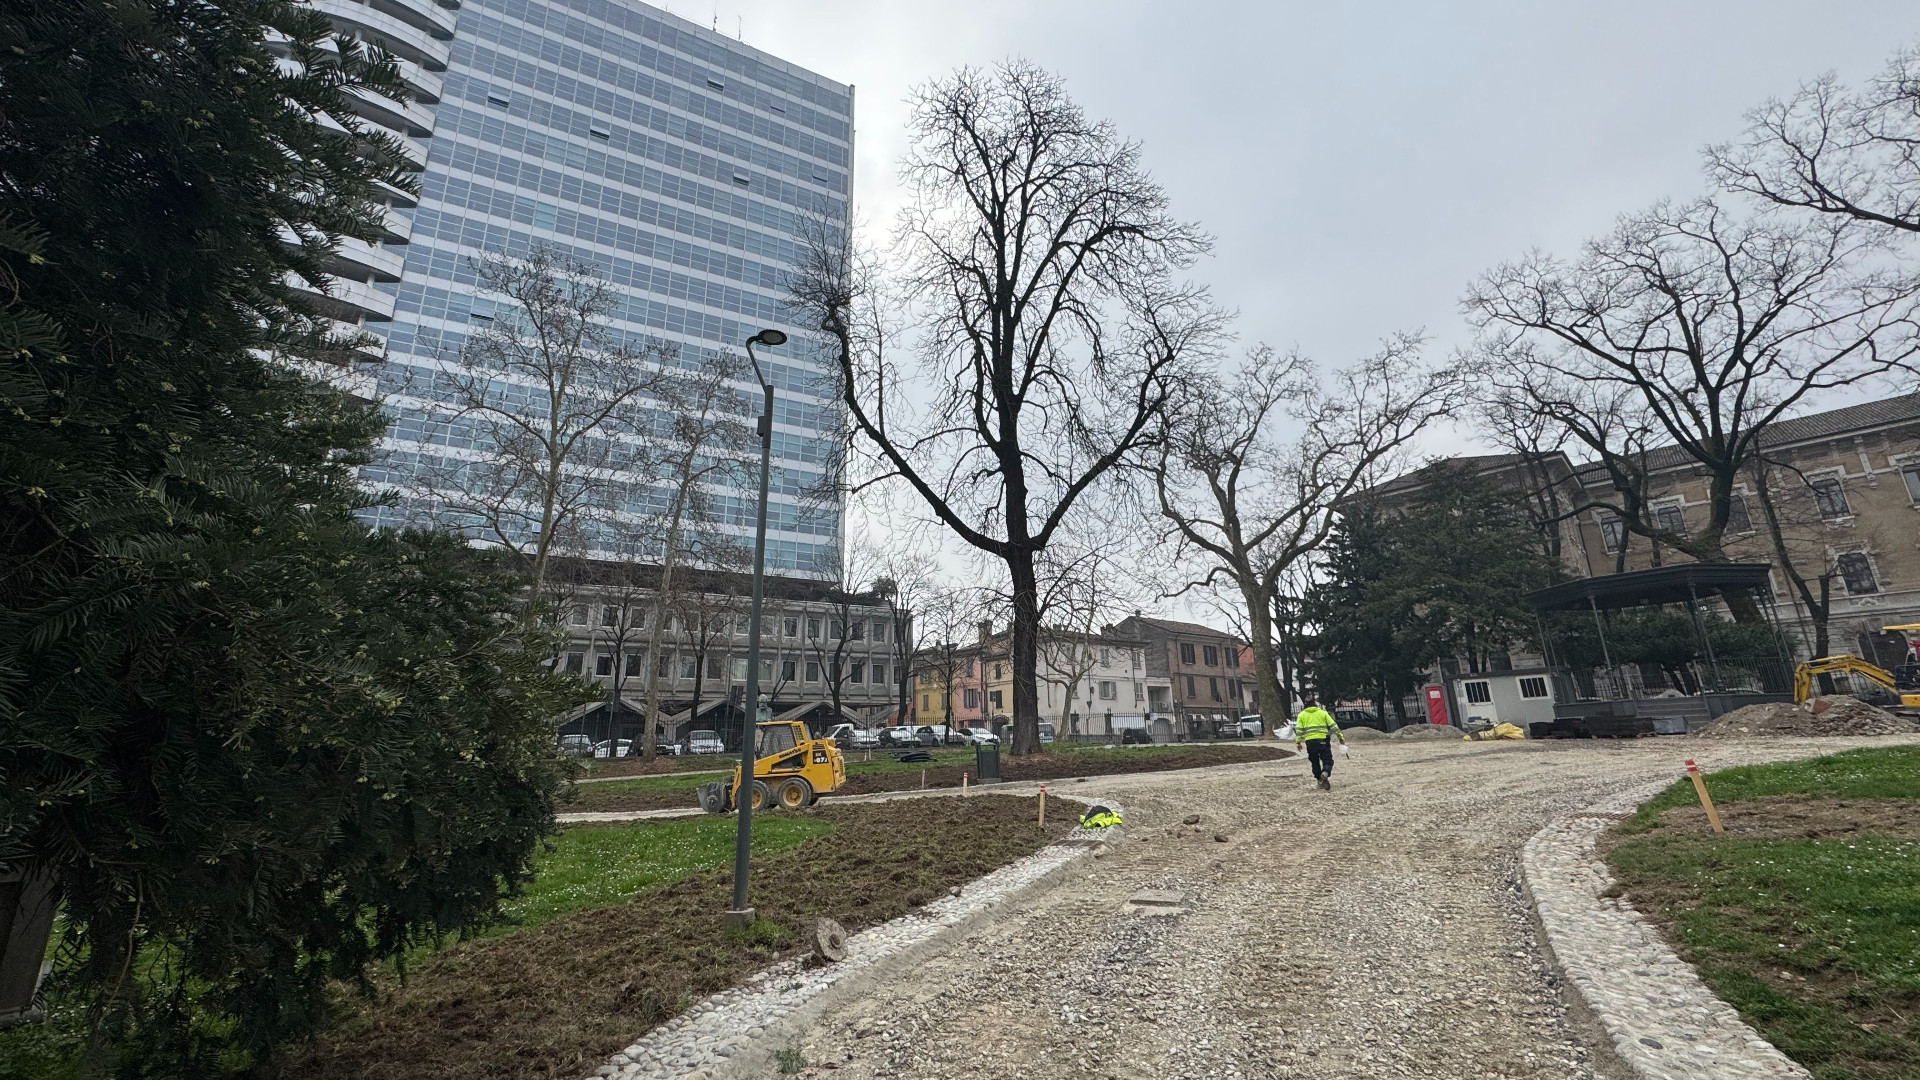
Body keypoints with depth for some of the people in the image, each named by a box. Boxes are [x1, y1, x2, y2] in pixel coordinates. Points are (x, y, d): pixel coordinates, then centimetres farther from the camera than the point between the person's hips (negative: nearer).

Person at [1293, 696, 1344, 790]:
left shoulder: (1301, 715, 9)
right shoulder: (1323, 713, 8)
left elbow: (1299, 730, 1)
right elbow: (1333, 726, 6)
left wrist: (1298, 742, 3)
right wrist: (1341, 737, 11)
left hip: (1310, 742, 1)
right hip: (1323, 740, -1)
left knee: (1315, 762, 15)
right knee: (1327, 761, 3)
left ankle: (1320, 781, 16)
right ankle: (1325, 774, -25)